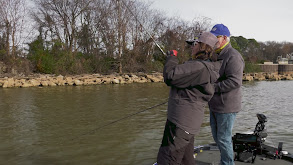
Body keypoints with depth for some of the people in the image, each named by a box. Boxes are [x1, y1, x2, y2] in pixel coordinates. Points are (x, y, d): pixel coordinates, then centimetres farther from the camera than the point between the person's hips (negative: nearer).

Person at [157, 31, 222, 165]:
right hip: (189, 123, 11)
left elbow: (170, 76, -23)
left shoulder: (199, 67, -20)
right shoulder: (207, 67, 15)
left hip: (180, 123, -11)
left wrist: (172, 57, -6)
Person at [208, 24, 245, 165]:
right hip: (215, 105, 10)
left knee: (223, 138, 0)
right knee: (216, 136, 20)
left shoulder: (233, 56, -17)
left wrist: (213, 87, -25)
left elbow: (235, 81, -26)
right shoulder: (214, 55, 13)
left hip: (226, 107, -10)